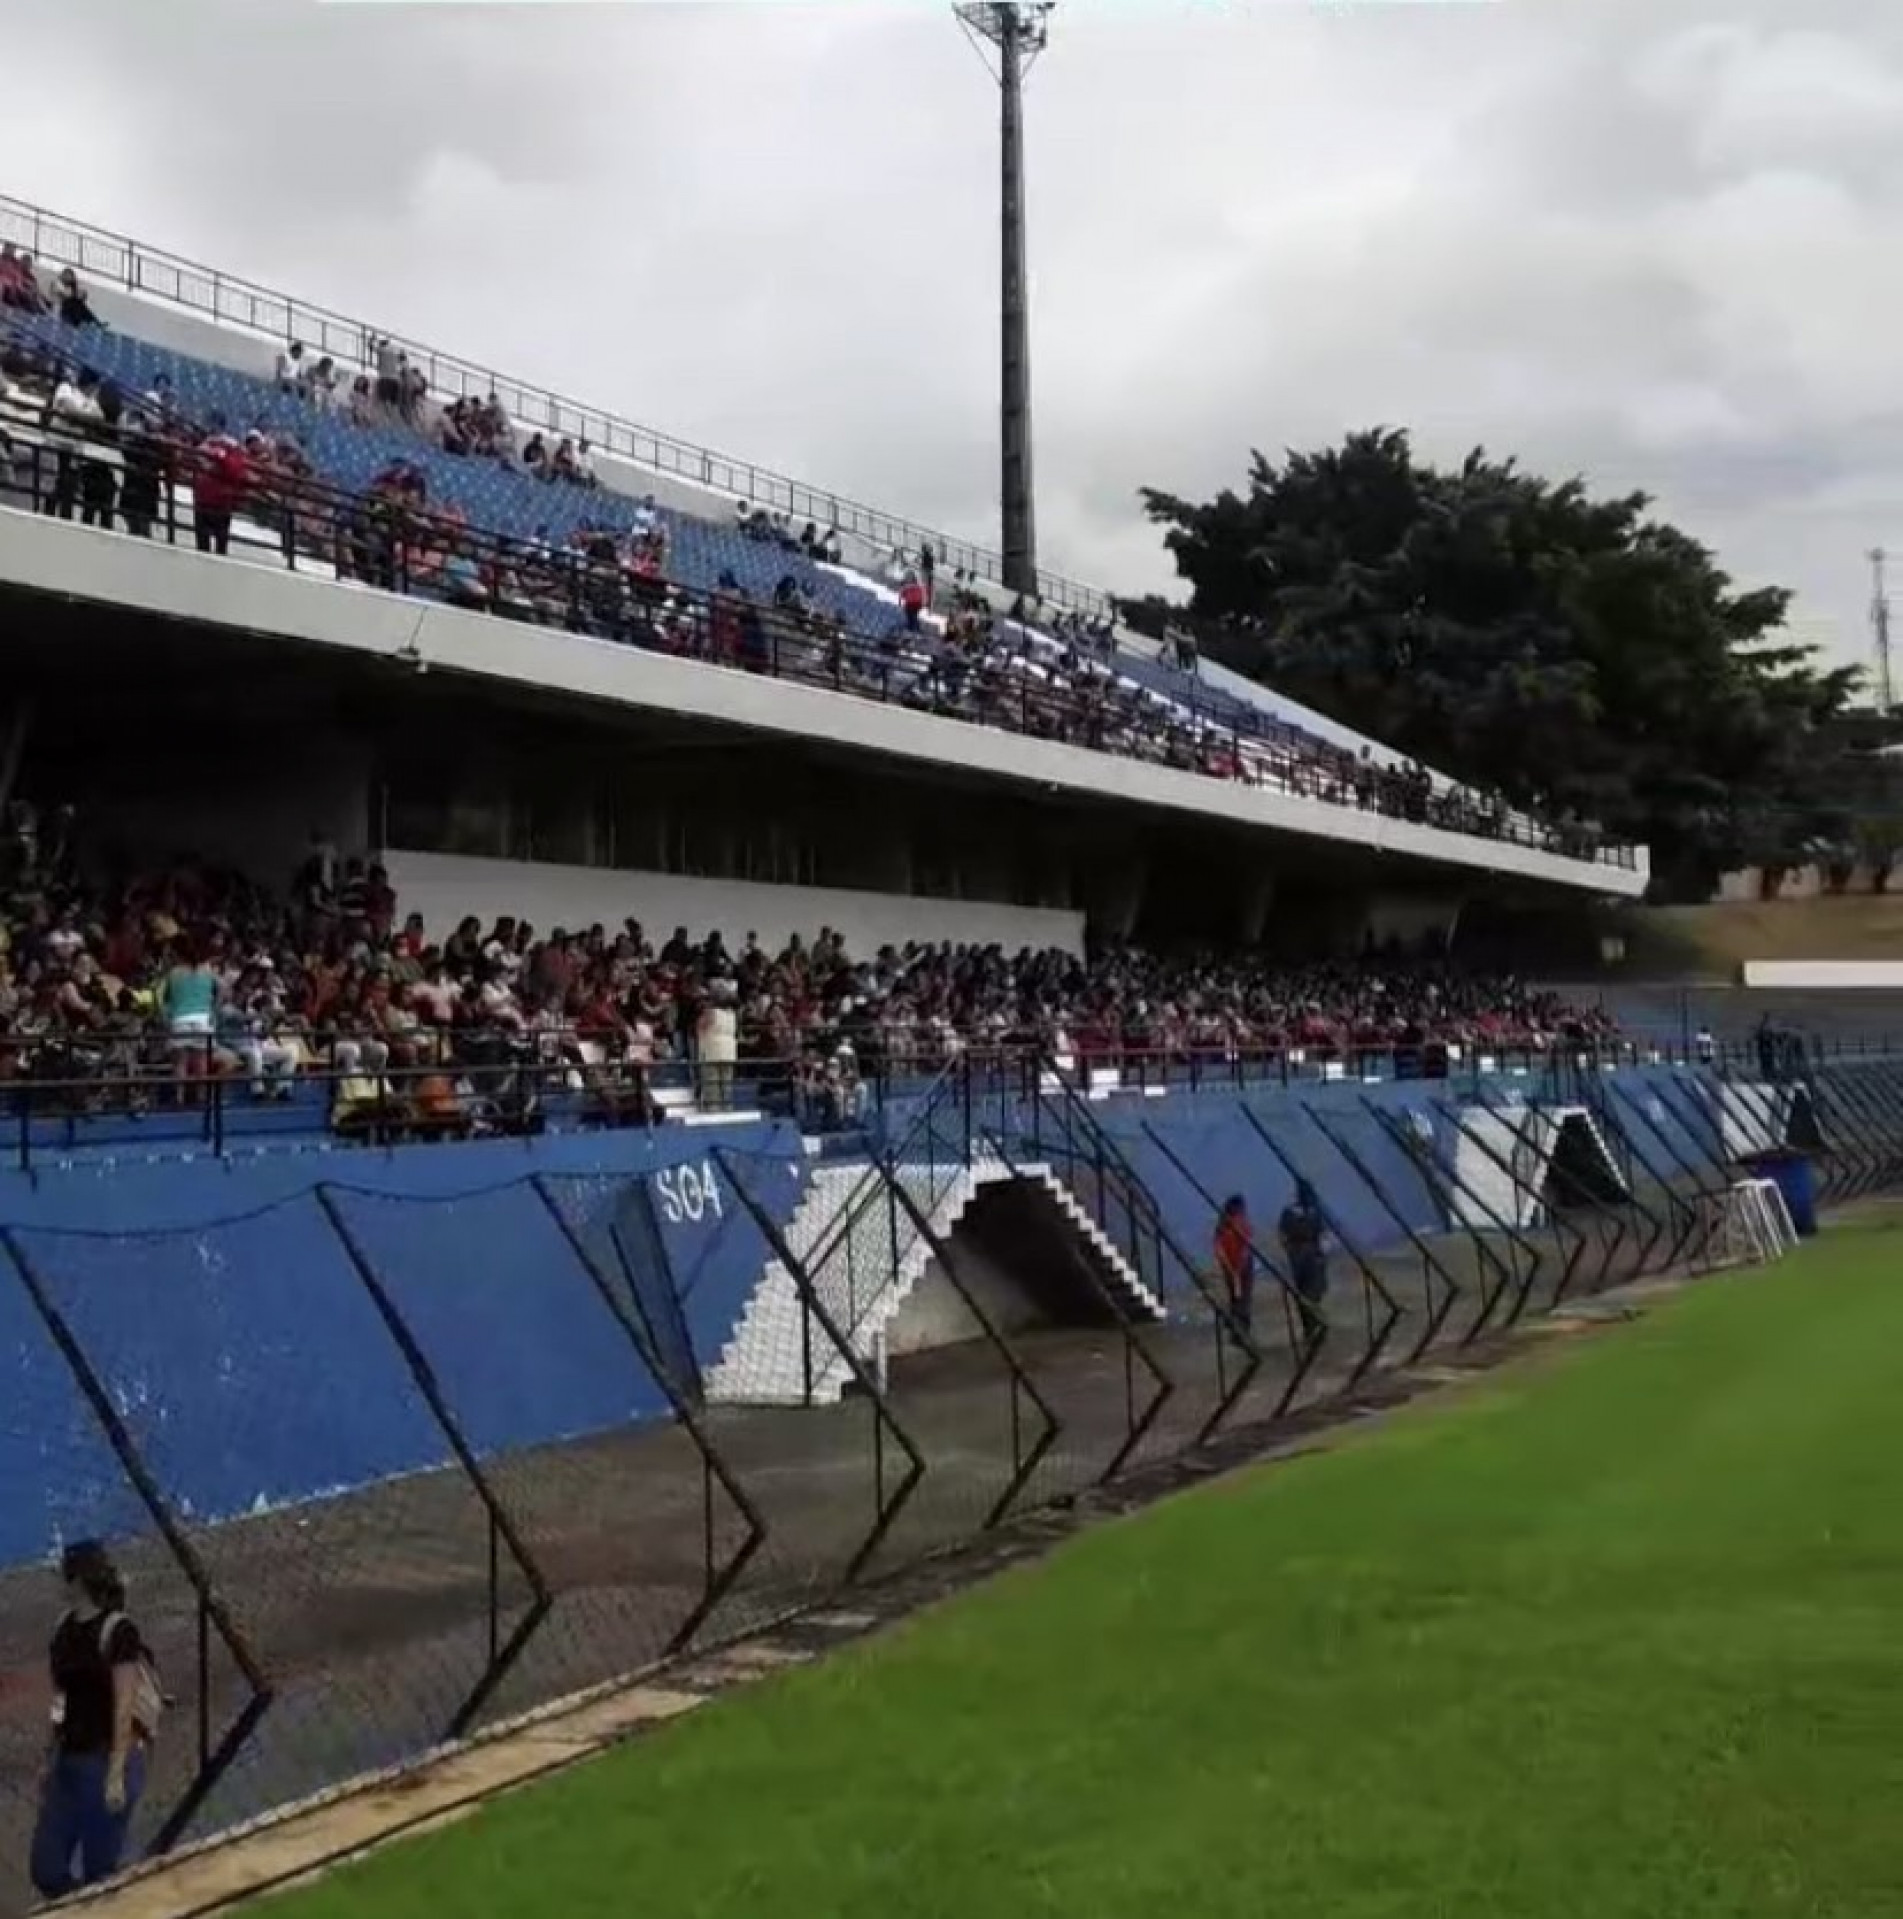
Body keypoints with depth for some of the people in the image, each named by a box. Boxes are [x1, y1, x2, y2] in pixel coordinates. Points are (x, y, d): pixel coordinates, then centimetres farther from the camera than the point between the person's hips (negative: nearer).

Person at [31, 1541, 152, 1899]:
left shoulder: (117, 1631, -15)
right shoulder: (64, 1625, 7)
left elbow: (125, 1707, -16)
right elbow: (62, 1700, 14)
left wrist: (117, 1774, -18)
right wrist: (51, 1759, 16)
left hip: (107, 1760, -7)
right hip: (68, 1760, 7)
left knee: (99, 1871, 2)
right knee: (45, 1868, 9)